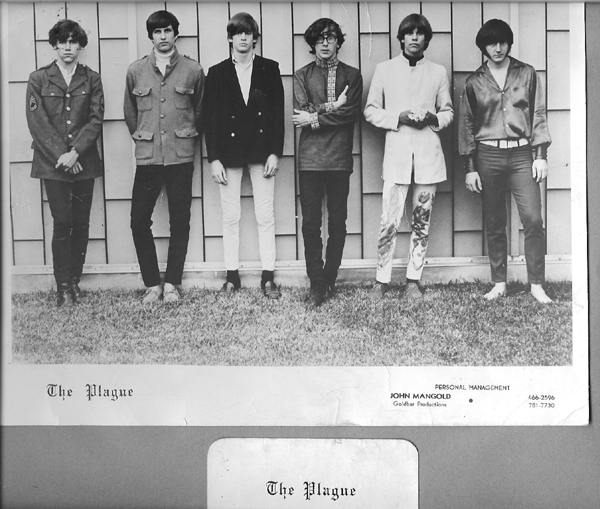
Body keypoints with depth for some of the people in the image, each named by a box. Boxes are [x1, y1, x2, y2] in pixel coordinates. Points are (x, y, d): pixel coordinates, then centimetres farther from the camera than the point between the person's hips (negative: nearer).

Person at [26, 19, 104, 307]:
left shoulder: (91, 79, 8)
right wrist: (61, 155, -11)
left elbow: (96, 120, 0)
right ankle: (63, 288, 1)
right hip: (53, 162, -2)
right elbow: (37, 122, -2)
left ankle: (74, 281, 15)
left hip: (84, 162, 2)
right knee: (62, 223, -6)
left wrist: (75, 152, -12)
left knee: (81, 223, 4)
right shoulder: (38, 79, 5)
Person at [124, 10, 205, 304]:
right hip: (147, 158, 1)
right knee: (139, 221, -2)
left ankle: (171, 283, 15)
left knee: (179, 222, 3)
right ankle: (152, 284, 12)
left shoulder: (193, 70, 1)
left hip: (181, 157, -1)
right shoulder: (135, 71, 5)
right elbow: (130, 113, 16)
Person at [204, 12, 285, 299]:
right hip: (229, 152, 1)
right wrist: (214, 159, -5)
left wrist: (274, 153, -5)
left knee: (265, 217, 2)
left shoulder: (269, 69, 5)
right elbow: (211, 118, 2)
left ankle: (268, 277, 9)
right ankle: (232, 275, 14)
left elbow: (278, 113, 2)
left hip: (262, 152, 0)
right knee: (230, 218, 5)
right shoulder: (217, 73, 5)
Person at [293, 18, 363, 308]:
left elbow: (350, 113, -6)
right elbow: (302, 113, -4)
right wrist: (332, 107, -10)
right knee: (310, 223, -2)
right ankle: (316, 285, 5)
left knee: (338, 222, 4)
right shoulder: (302, 76, 10)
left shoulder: (352, 75, 9)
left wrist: (315, 117, -9)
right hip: (310, 158, 0)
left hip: (340, 158, 0)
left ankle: (329, 279, 16)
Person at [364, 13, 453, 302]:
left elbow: (448, 112, 15)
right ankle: (382, 281, 4)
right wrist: (399, 117, -10)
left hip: (429, 154, 2)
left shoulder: (438, 72, 11)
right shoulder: (384, 70, 7)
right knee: (389, 222, -7)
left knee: (421, 223, 5)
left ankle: (413, 281, 14)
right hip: (396, 155, -2)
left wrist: (432, 118, -7)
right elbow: (370, 111, 6)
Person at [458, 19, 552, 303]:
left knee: (533, 219, -9)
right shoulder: (474, 82, 6)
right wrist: (469, 168, 3)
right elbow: (467, 125, 8)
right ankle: (499, 284, 13)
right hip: (488, 156, 1)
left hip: (521, 154, -1)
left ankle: (536, 285, -2)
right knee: (494, 224, 4)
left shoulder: (527, 74, 6)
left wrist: (541, 155, -2)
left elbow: (538, 115, 6)